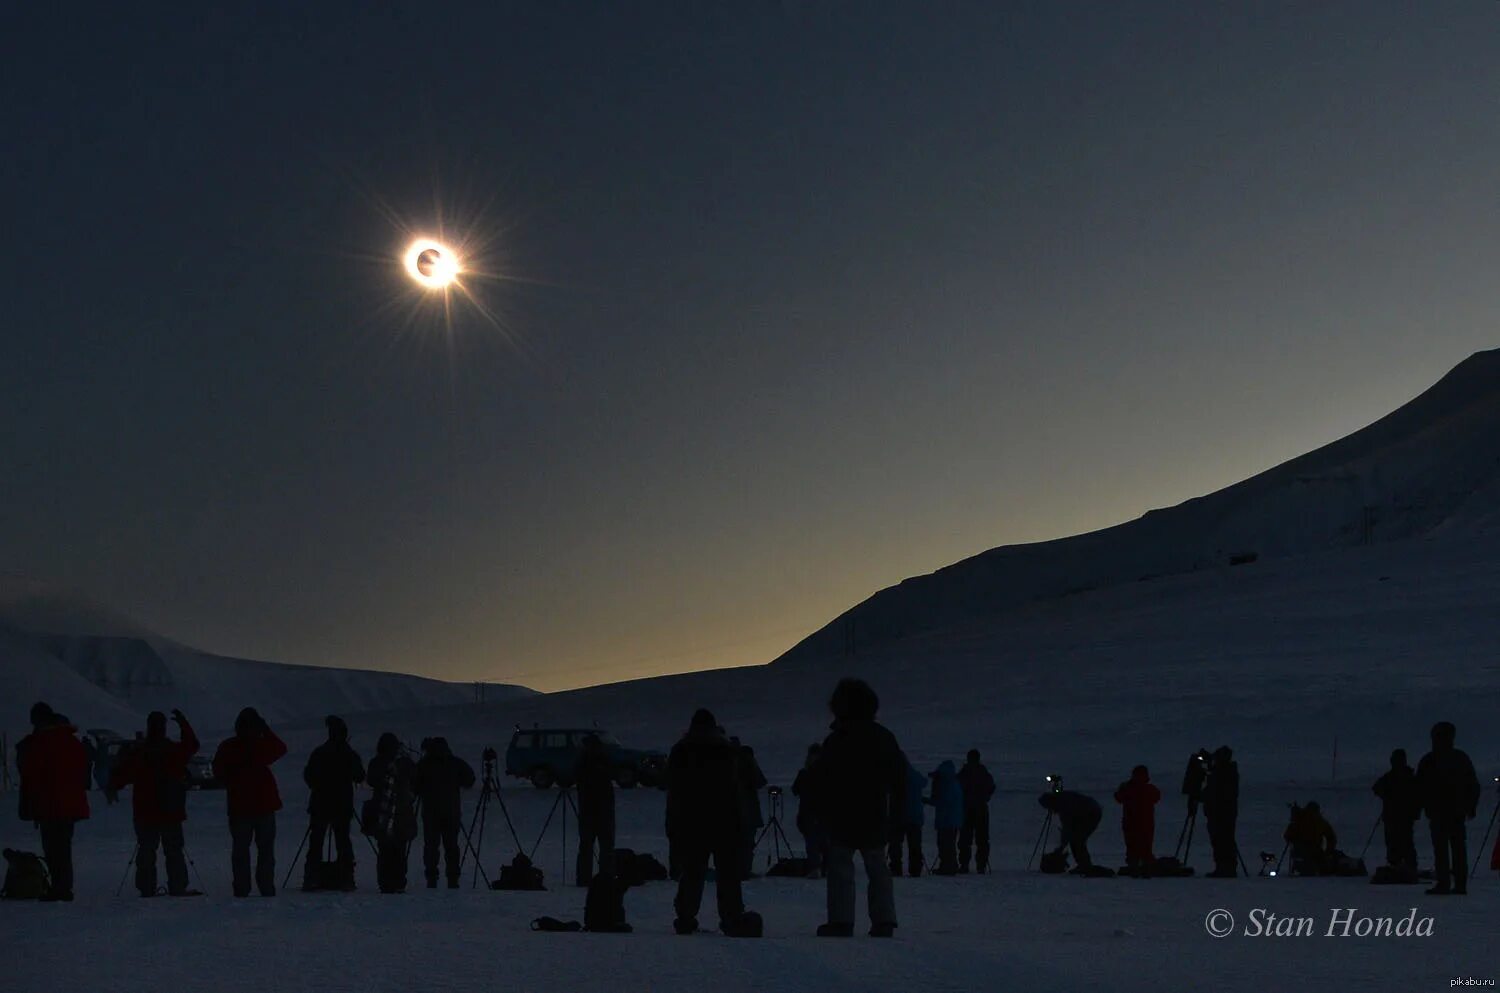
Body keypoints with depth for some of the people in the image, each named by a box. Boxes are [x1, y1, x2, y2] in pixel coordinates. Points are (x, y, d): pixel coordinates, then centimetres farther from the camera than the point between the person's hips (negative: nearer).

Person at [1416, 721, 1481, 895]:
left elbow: (1420, 788, -3)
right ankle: (1460, 884, 6)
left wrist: (1417, 809, 4)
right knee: (1459, 847, 8)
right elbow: (1474, 785, 12)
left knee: (1441, 847, -5)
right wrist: (1472, 807, 17)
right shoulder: (1462, 758, 10)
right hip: (1458, 810, 4)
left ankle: (1444, 883, -11)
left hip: (1437, 811, -4)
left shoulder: (1428, 761, -3)